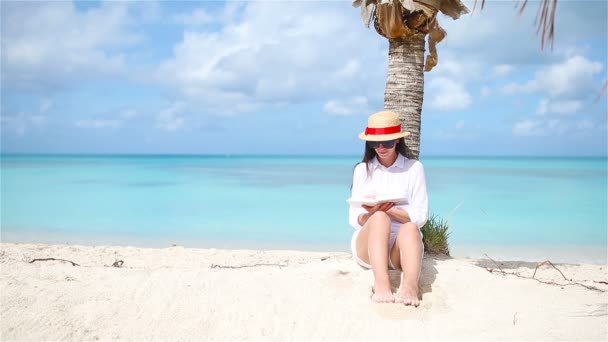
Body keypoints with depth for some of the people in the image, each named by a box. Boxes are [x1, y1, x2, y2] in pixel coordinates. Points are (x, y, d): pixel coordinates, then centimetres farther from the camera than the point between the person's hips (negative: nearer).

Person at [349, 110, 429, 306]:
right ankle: (381, 284, -54)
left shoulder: (414, 168, 6)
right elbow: (355, 219, 5)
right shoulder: (362, 170, 11)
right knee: (380, 219, -33)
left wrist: (389, 209, -18)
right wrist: (371, 214, -19)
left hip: (402, 245, 0)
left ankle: (410, 287, -60)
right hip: (367, 245, 1)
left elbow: (420, 216, -1)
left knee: (410, 229, -35)